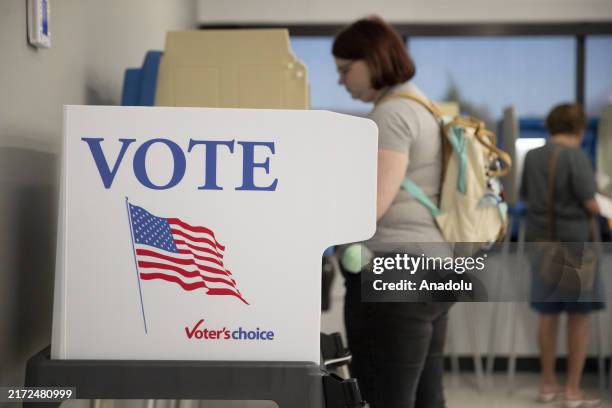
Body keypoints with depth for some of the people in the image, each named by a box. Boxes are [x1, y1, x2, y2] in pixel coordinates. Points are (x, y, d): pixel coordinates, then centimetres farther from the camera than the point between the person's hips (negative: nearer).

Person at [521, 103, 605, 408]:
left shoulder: (532, 157, 4)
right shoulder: (575, 156, -14)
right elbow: (591, 203, -15)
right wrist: (603, 208, 6)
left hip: (541, 243, 6)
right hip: (574, 243, -5)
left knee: (548, 315, 15)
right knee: (579, 317, 5)